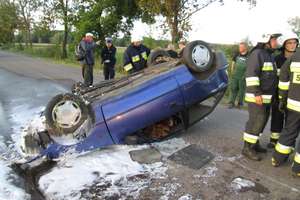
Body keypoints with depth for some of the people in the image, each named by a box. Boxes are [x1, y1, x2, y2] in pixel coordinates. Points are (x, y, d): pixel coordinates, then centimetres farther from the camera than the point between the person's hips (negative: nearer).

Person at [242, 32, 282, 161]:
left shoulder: (270, 55, 17)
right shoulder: (257, 54, -13)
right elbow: (251, 75, -22)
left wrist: (269, 95, 21)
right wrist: (257, 93, -26)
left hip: (265, 96, 9)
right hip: (256, 96, -9)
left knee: (261, 120, 13)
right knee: (256, 121, -8)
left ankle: (254, 144, 25)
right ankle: (247, 148, 1)